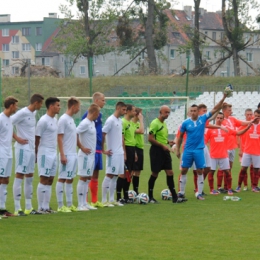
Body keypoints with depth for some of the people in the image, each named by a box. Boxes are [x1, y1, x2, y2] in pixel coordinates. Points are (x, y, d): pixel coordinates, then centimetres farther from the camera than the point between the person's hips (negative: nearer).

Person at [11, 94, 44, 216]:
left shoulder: (33, 113, 11)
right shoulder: (22, 113, -14)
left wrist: (35, 147, 13)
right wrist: (17, 138, -17)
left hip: (31, 149, 9)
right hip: (23, 149, -9)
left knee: (29, 177, 12)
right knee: (19, 176, -5)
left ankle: (28, 208, 19)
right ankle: (17, 208, -4)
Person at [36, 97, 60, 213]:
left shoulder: (55, 120, 14)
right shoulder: (43, 121, -13)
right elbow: (37, 139, -11)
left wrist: (56, 152, 12)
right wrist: (36, 155, -11)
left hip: (53, 154, 8)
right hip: (45, 154, -8)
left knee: (50, 181, 9)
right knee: (44, 180, -5)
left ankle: (46, 206, 13)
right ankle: (41, 208, -1)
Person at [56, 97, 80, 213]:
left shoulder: (71, 119, 15)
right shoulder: (63, 119, -11)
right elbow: (59, 138, -15)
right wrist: (62, 155, -19)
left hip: (74, 155, 9)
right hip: (67, 155, -9)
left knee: (70, 179, 11)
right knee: (62, 179, -5)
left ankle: (69, 205, 15)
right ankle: (60, 206, -4)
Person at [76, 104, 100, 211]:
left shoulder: (92, 123, 12)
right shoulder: (85, 123, -16)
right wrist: (82, 147, -18)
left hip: (91, 154, 9)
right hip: (85, 155, -9)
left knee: (88, 178, 12)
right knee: (83, 178, -5)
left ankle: (84, 203, 18)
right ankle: (80, 205, -2)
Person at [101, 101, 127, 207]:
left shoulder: (120, 121, 14)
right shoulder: (111, 120, -12)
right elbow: (102, 135, -15)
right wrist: (103, 150, -14)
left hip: (120, 153, 8)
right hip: (112, 153, -8)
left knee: (115, 176, 9)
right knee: (109, 175, -7)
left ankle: (111, 199, 14)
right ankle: (104, 200, -3)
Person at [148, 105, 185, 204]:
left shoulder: (164, 123, 16)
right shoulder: (155, 123, -12)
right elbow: (150, 139, -18)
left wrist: (168, 142, 8)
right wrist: (163, 145, -18)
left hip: (164, 150, 8)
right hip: (156, 150, -8)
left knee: (170, 173, 2)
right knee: (155, 174, -1)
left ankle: (174, 197, 1)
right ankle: (150, 197, 11)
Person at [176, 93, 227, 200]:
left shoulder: (203, 119, -2)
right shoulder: (185, 123, -3)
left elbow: (215, 109, -4)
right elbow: (180, 137, 6)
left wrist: (223, 98, -13)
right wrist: (177, 150, 5)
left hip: (199, 150, 0)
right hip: (188, 150, 0)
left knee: (200, 172, 1)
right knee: (184, 171, 4)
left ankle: (199, 193, 7)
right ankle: (181, 192, 14)